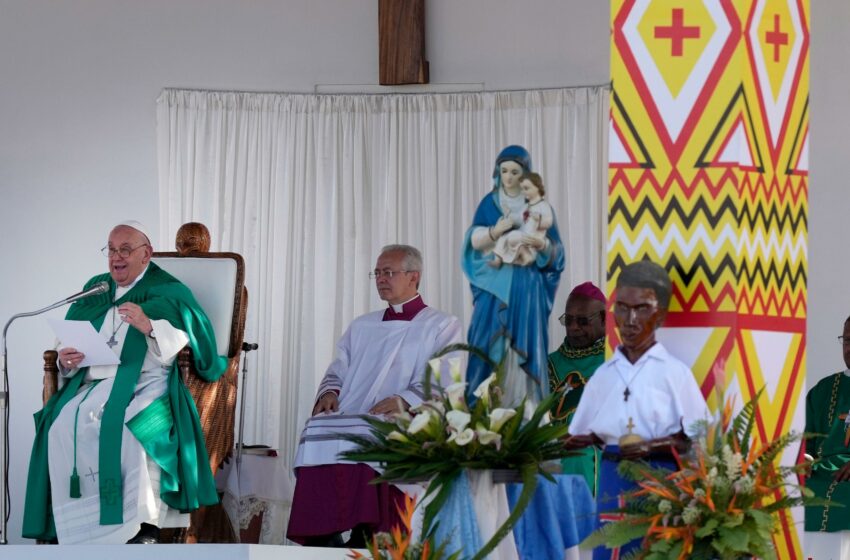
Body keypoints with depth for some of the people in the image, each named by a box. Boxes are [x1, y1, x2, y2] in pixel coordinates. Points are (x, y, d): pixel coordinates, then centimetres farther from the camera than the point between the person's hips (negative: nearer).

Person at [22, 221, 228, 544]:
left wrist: (149, 327, -18)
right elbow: (70, 342, 22)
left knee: (124, 425, -36)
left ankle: (144, 525, -31)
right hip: (93, 382, 4)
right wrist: (67, 360, -2)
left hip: (145, 381, -4)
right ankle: (77, 526, -25)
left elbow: (184, 343, -2)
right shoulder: (95, 290, 24)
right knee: (63, 425, -27)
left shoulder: (167, 291, 10)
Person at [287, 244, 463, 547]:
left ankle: (366, 540, -34)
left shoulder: (442, 327, 10)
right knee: (318, 433, -29)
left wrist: (404, 400, -20)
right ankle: (322, 541, -27)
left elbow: (446, 382, -3)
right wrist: (330, 390, 0)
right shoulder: (361, 326, 28)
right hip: (346, 422, 4)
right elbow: (338, 371, 25)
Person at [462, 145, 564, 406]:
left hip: (527, 285, -1)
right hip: (493, 283, 1)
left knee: (525, 341, -5)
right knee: (489, 340, -5)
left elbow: (556, 249, 3)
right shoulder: (489, 203, 9)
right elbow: (474, 240, -2)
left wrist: (542, 244, -20)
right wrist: (496, 231, -21)